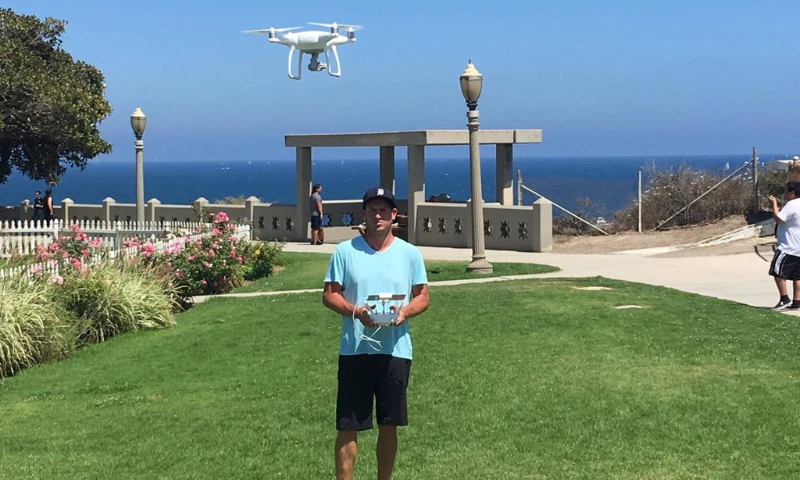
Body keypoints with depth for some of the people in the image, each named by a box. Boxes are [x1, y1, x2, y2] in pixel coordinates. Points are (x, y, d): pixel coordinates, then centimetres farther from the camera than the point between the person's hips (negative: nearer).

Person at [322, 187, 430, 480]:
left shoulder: (410, 253, 4)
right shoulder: (345, 251, 0)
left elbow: (422, 296, 7)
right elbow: (329, 294, 1)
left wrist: (405, 311, -15)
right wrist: (354, 311, -18)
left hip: (395, 351, 2)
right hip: (354, 350, -1)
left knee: (389, 425, 11)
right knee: (348, 426, 0)